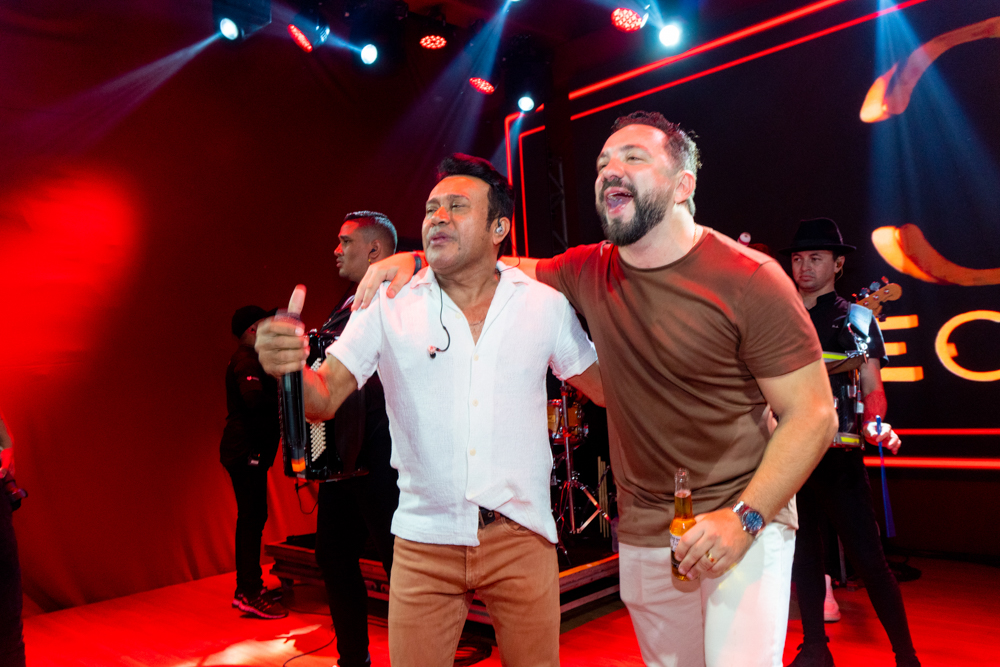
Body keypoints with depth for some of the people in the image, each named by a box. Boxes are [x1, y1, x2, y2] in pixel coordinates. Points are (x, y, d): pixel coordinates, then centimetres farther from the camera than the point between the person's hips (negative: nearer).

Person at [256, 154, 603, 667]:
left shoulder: (546, 303, -1)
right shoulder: (388, 307, -3)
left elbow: (605, 389, 5)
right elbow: (323, 400, -7)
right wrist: (289, 366, -27)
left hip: (522, 537, 1)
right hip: (423, 542, 0)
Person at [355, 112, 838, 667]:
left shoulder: (749, 279, -13)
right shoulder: (590, 272, 1)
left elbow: (813, 414, -12)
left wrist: (745, 516, -22)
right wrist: (417, 259, 1)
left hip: (744, 525, -4)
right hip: (642, 537, 4)